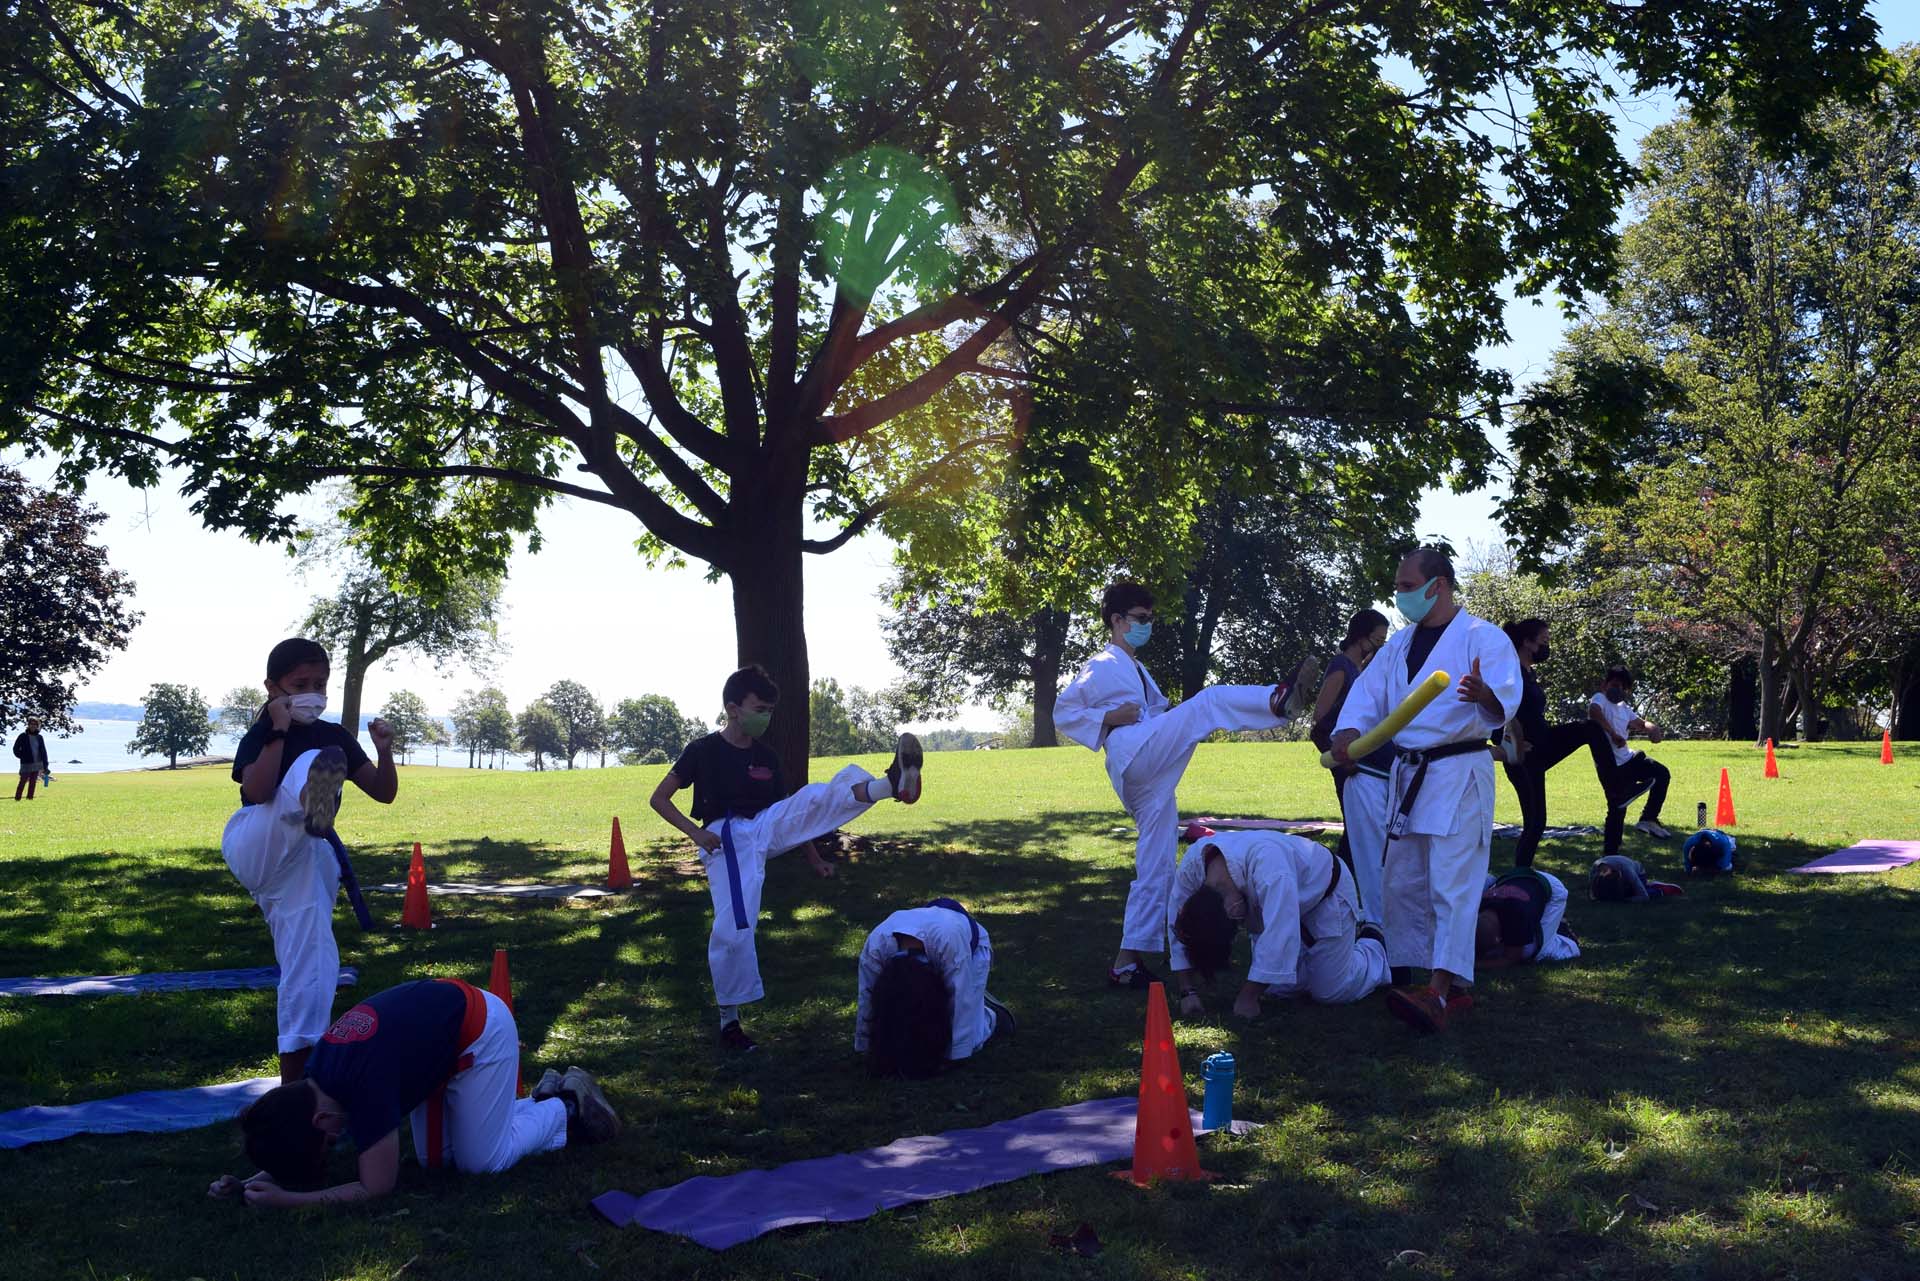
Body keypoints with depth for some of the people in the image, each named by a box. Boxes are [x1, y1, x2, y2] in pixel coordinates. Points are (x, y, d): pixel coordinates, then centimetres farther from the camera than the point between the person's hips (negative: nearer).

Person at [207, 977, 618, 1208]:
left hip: (479, 1028, -8)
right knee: (436, 1158, 11)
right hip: (438, 1016, 8)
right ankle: (545, 1097, 23)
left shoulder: (365, 1087, -34)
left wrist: (288, 1199, -30)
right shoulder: (314, 1078, -11)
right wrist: (252, 1183, -13)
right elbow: (299, 1145, 4)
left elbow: (376, 1187, -27)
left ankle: (566, 1105, 18)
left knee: (480, 1160, -2)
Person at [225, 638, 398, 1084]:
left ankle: (297, 1076, 7)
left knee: (312, 969, -4)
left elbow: (385, 793, 8)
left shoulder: (335, 736, 11)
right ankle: (312, 802, -70)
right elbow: (257, 791, -20)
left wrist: (385, 752, -10)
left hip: (307, 861, 5)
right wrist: (278, 732, -22)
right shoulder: (260, 736, -1)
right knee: (316, 762, -30)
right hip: (257, 849, -5)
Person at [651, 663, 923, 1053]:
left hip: (762, 831, 5)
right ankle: (729, 1021, 2)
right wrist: (695, 832, -16)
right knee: (733, 929, -14)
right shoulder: (704, 751, -4)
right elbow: (659, 798, -1)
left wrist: (812, 855, 17)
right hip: (726, 841, -5)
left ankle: (893, 784, -44)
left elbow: (792, 813, 19)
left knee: (820, 797, -17)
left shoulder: (765, 756, 12)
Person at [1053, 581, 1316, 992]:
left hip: (1150, 781, 9)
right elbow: (1063, 712, 1)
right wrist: (1110, 718, -11)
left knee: (1156, 872, 6)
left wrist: (1175, 725, 12)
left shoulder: (1137, 671, 31)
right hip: (1133, 754, -9)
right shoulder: (1102, 666, 5)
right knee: (1210, 700, -22)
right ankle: (1278, 698, -49)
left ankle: (1127, 961, 8)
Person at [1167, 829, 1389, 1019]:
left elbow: (1278, 935, -48)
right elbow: (1179, 931, -16)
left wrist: (1248, 998, -42)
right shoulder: (1190, 867, -28)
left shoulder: (1269, 867, -48)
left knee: (1330, 991, -2)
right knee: (1279, 988, 7)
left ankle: (1370, 941, 30)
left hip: (1324, 892, -6)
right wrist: (1188, 992, -20)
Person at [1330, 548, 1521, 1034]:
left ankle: (1439, 994, -20)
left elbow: (1507, 695, -23)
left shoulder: (1481, 638, -10)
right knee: (1402, 883, 13)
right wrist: (1349, 730, -14)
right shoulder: (1400, 643, 13)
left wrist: (1486, 697, -48)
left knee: (1451, 885, -13)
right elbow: (1368, 691, 6)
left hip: (1459, 775, -8)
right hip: (1407, 773, 8)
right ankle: (1407, 973, 26)